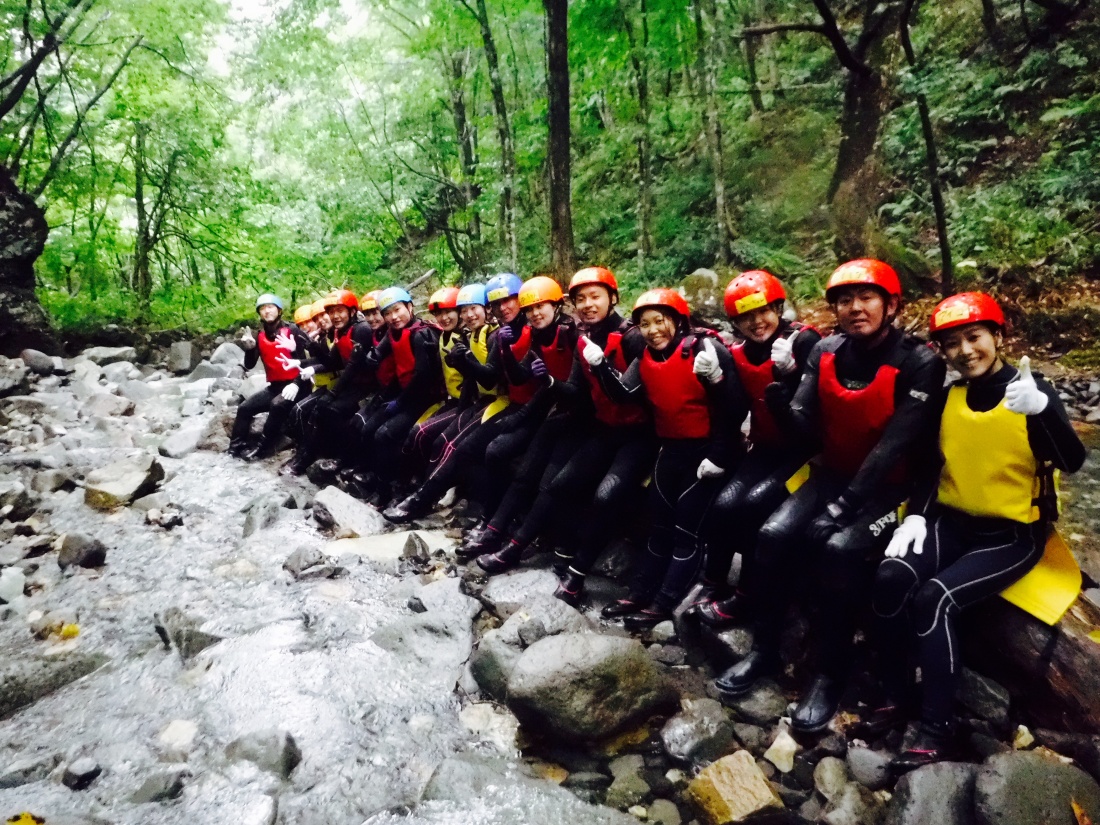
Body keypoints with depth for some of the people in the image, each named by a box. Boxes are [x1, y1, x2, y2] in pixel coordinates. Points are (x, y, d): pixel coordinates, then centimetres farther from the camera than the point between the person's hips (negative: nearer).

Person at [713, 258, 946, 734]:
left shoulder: (919, 363, -14)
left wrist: (844, 504, -28)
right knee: (773, 536, -18)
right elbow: (805, 432, -4)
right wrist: (778, 396, -26)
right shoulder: (825, 354, 0)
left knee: (840, 550, -30)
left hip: (890, 486, -4)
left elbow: (896, 444, -21)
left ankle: (830, 675, -11)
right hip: (833, 474, 5)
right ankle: (764, 651, 1)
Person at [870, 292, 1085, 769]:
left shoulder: (1033, 392, -10)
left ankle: (936, 733, -13)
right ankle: (895, 697, -5)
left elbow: (1072, 462, -25)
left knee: (935, 598, -26)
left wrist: (1041, 409, -44)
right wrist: (916, 515, -6)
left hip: (1014, 533, -4)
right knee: (891, 578, -22)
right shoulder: (948, 398, 4)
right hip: (953, 522, 4)